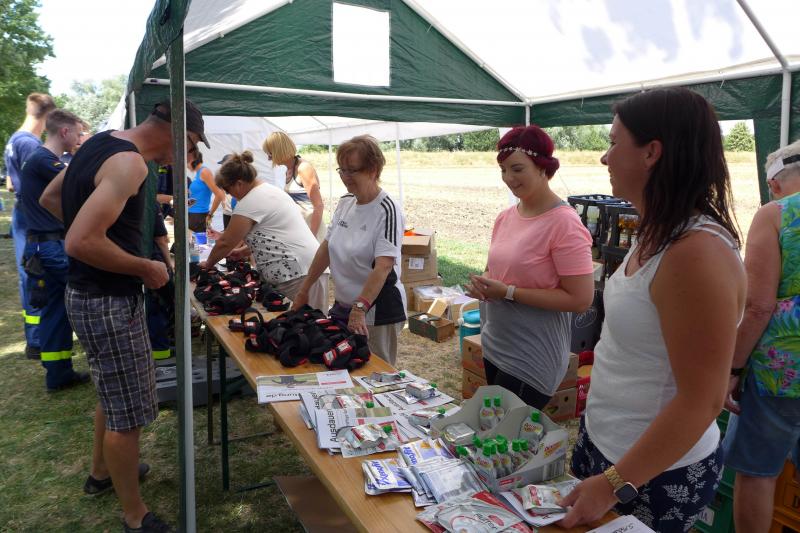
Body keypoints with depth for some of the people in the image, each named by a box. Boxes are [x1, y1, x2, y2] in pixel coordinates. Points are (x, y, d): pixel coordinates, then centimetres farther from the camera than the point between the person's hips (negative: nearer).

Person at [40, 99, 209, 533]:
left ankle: (102, 472, 47)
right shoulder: (130, 162, -23)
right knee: (127, 414, 3)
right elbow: (81, 242, -30)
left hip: (88, 293, 10)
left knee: (113, 394, 27)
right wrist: (145, 267, -17)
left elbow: (49, 198, 18)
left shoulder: (101, 142, 7)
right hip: (110, 302, -10)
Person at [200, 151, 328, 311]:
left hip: (298, 276, -10)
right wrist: (243, 252, 25)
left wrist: (208, 264, 12)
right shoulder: (269, 189, 19)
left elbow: (225, 243, -3)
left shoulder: (250, 202, -11)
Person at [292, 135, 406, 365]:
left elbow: (383, 267, -26)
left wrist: (360, 307, -35)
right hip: (343, 305, 7)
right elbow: (326, 248, 11)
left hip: (377, 309, -7)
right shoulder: (345, 202, 6)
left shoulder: (387, 210, -16)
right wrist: (304, 290, 12)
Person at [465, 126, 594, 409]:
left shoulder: (564, 224, -18)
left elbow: (580, 299, -20)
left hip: (531, 361, -7)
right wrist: (482, 283, -6)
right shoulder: (505, 218, 4)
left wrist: (508, 292, -20)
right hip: (494, 348, 8)